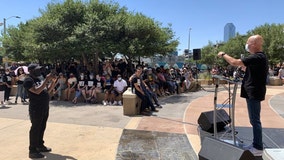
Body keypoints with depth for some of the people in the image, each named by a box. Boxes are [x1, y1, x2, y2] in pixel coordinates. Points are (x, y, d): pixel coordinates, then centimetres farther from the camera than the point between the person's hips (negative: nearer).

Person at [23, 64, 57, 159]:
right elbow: (37, 91, -24)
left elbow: (48, 90, 19)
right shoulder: (28, 80, -10)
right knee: (35, 128, -2)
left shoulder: (39, 79, 17)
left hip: (45, 107, 9)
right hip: (36, 108, -9)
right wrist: (47, 80, -24)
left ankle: (40, 145, 29)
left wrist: (53, 81, 3)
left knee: (42, 127, 16)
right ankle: (32, 151, 6)